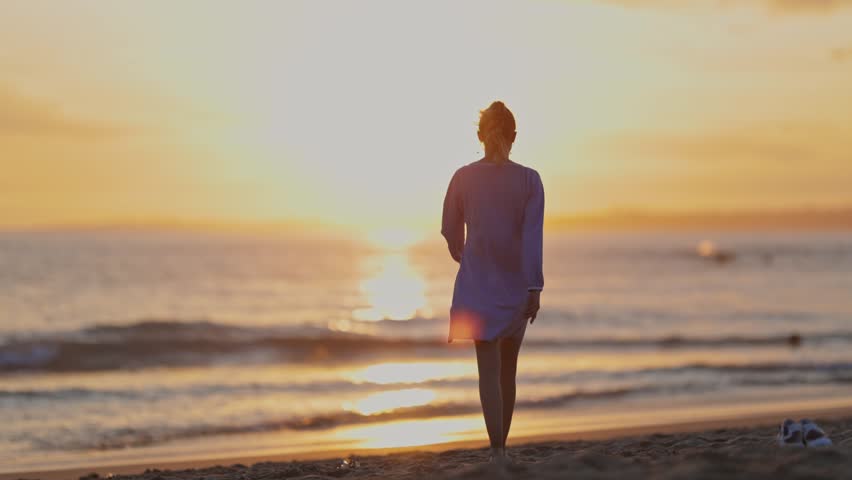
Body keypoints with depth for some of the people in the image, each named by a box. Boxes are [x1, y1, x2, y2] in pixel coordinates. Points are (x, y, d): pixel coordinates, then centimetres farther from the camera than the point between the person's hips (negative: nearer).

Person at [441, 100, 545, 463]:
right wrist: (535, 289, -15)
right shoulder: (530, 180, -6)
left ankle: (498, 452, -20)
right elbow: (533, 236, -14)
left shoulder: (463, 178, -4)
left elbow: (450, 229, 8)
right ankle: (501, 446, 24)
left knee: (489, 369, -5)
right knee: (508, 368, 17)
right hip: (517, 284, 1)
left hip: (478, 283, -1)